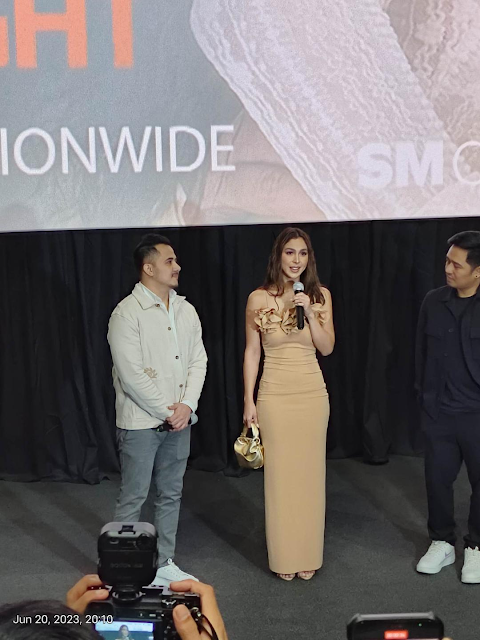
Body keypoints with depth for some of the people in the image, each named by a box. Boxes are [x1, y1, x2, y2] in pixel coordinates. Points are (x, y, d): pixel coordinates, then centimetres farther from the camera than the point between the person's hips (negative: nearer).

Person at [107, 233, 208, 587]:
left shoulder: (186, 310, 7)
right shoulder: (127, 313, -13)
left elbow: (198, 360, 6)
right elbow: (131, 374, -17)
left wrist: (187, 405, -7)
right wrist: (167, 411, -13)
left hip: (179, 421, 6)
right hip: (140, 423, -6)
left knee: (171, 495, 14)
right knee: (133, 498, 3)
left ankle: (164, 564, 27)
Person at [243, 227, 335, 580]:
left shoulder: (320, 295, 2)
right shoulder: (259, 298, -3)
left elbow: (327, 347, -1)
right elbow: (252, 352, 2)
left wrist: (309, 312, -15)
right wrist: (249, 401, -1)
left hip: (313, 393, 2)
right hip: (275, 394, -1)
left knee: (310, 473, 8)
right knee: (280, 474, 4)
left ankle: (308, 555, 23)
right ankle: (284, 557, 19)